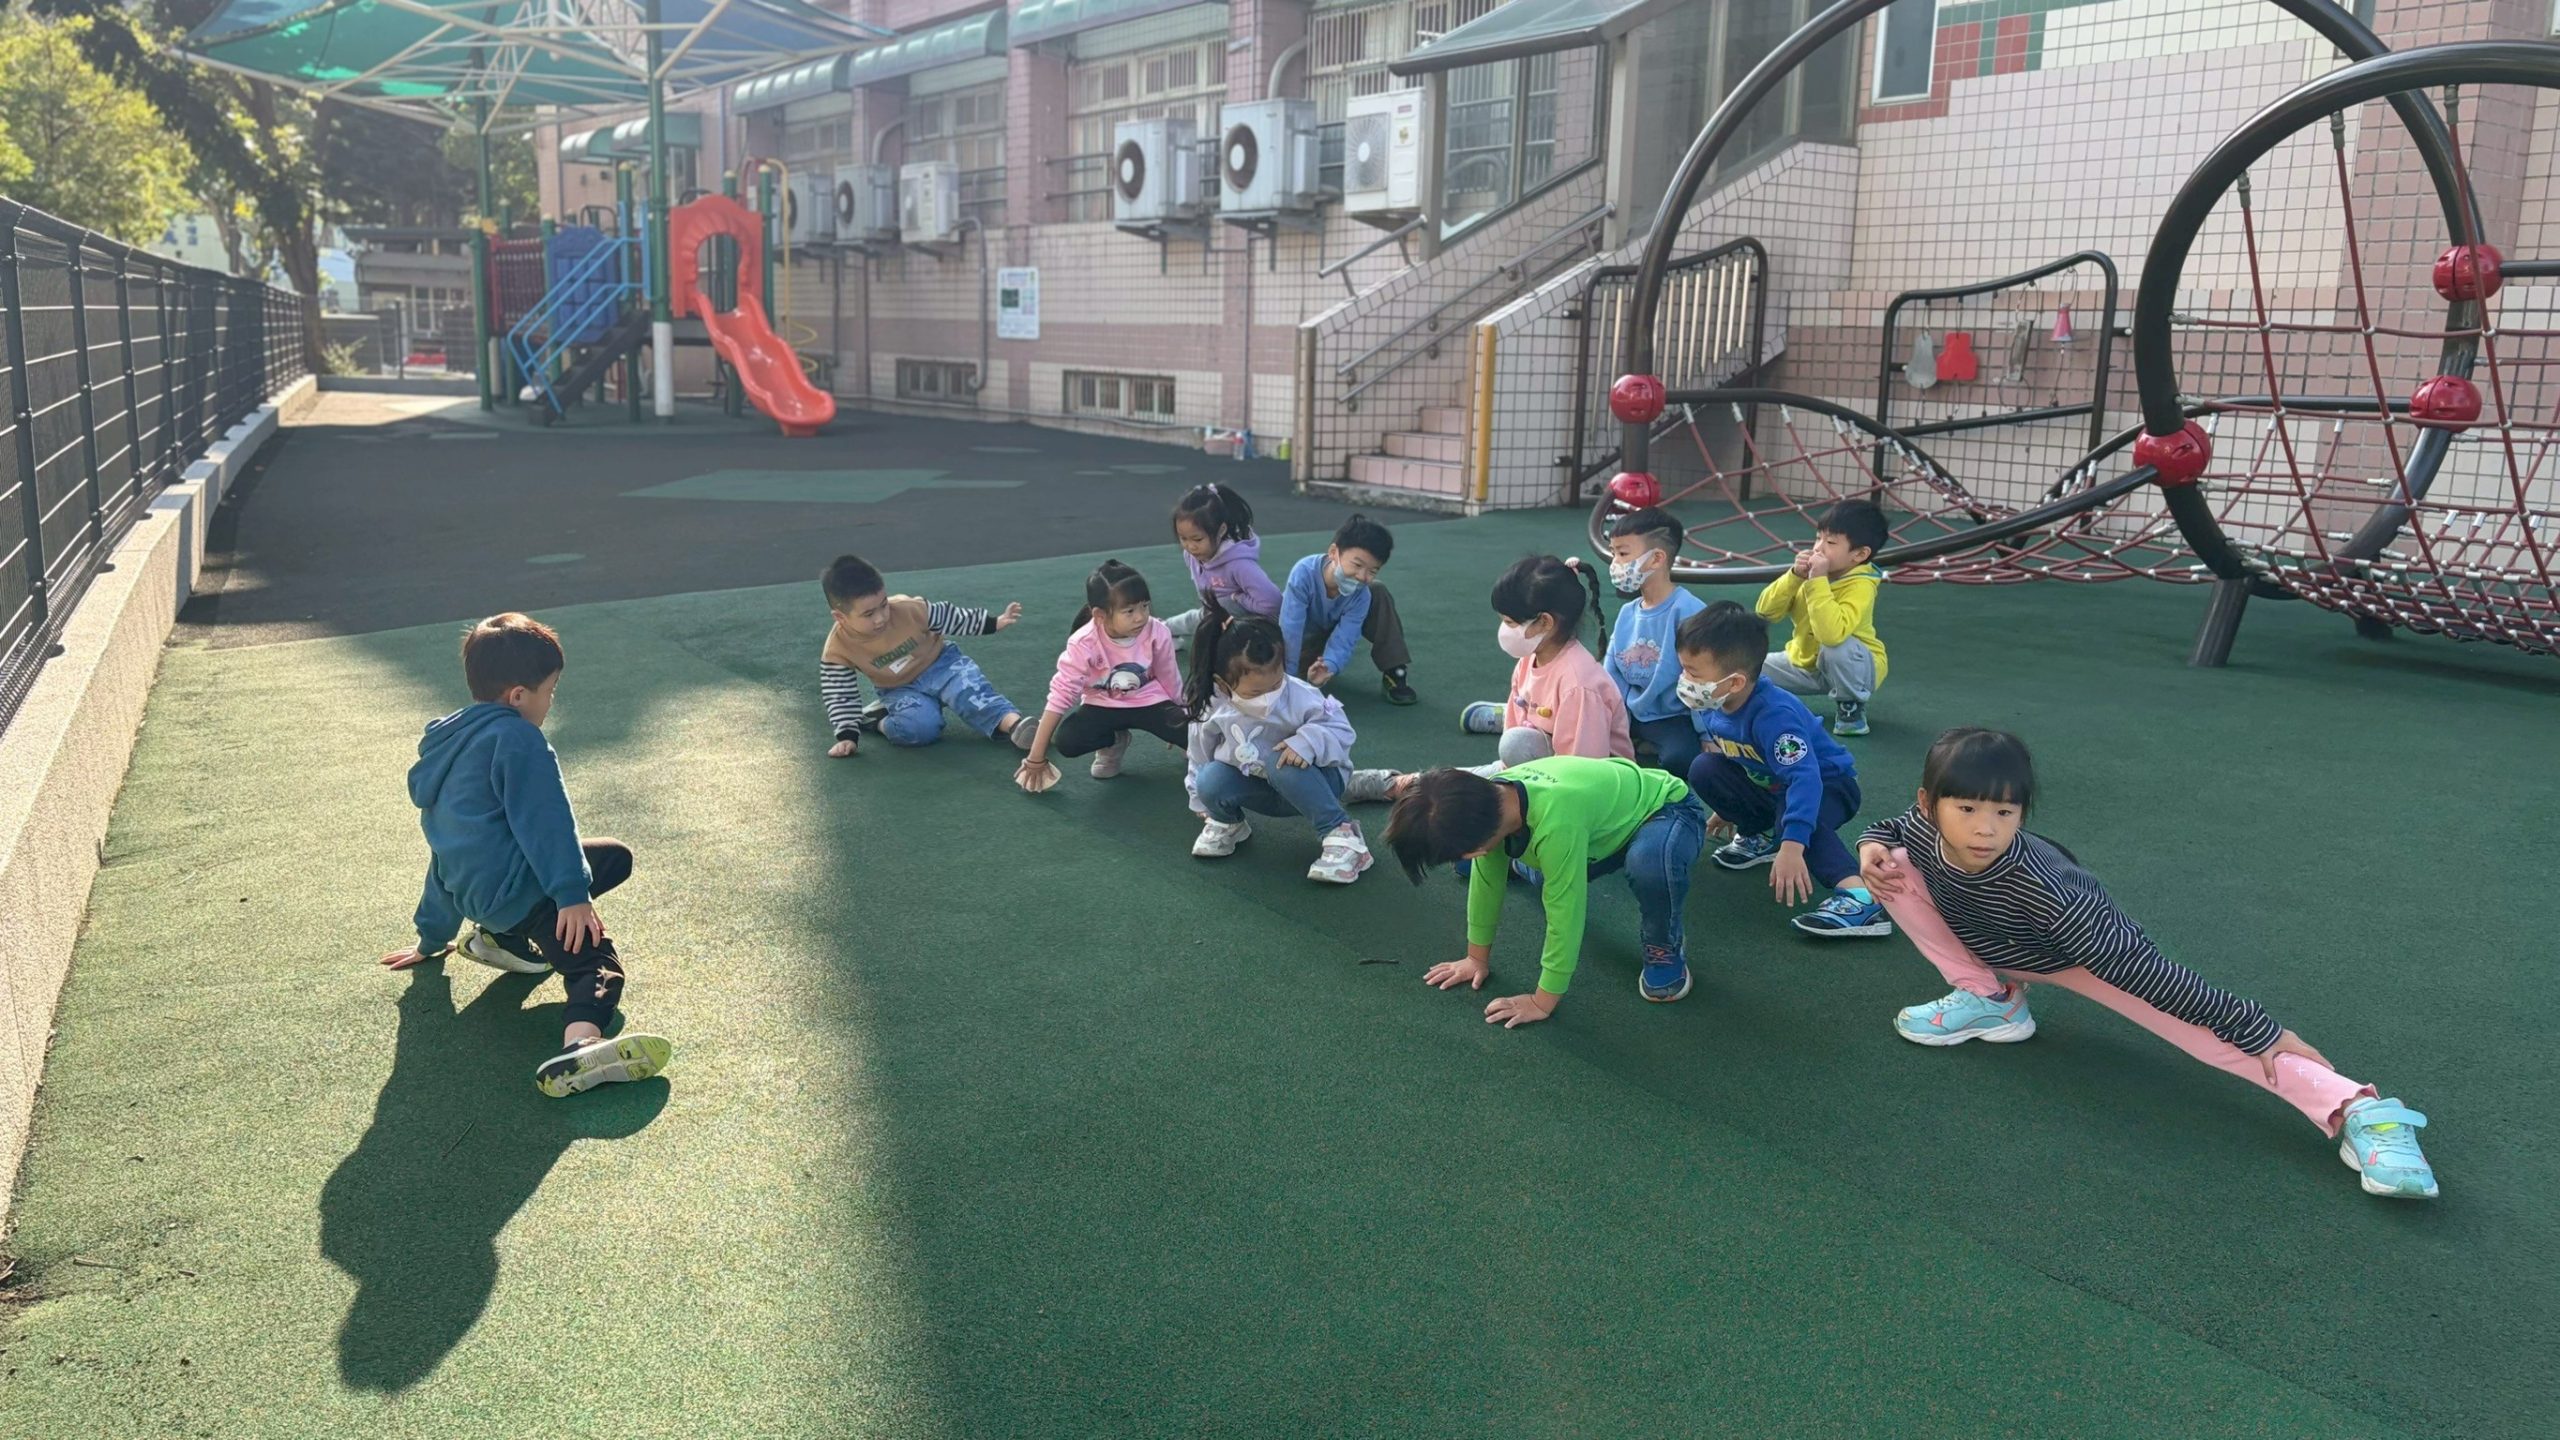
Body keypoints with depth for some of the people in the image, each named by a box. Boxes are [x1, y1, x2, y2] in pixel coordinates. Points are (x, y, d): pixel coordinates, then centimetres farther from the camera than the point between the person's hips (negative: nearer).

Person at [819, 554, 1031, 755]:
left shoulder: (909, 609, -24)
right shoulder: (837, 650, -22)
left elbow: (949, 617, -10)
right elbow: (840, 695, -13)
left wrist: (994, 622, -9)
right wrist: (847, 736, -20)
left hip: (940, 665, 0)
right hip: (900, 690, 0)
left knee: (970, 691, -30)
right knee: (919, 727, -31)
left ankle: (1014, 723, -45)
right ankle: (880, 721, -6)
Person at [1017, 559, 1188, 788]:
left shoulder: (1158, 633, -22)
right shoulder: (1084, 644, -27)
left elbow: (1169, 679, -4)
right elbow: (1060, 694, -25)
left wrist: (1178, 720, 11)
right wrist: (1036, 756, -24)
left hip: (1148, 701, 0)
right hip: (1102, 706, 0)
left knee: (1193, 734, -24)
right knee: (1065, 741, -27)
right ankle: (1113, 742, 6)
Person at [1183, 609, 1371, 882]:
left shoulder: (1300, 697, -27)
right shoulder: (1213, 709, -18)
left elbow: (1340, 731, -21)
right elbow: (1201, 755, 0)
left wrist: (1308, 741, -42)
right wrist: (1201, 803, 12)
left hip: (1311, 780, -3)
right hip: (1265, 790, 3)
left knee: (1280, 762, -37)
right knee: (1211, 780, -25)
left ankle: (1340, 833, -25)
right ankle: (1227, 823, 12)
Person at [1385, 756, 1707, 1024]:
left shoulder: (1556, 823, -43)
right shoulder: (1489, 797, -20)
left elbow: (1563, 914, -34)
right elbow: (1485, 880, -6)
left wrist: (1542, 1003, -25)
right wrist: (1477, 958, 2)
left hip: (1670, 810, -7)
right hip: (1614, 808, 7)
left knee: (1649, 859, -36)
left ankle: (1665, 948, -8)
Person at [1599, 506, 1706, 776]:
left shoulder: (1688, 611, -18)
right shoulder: (1627, 613, 4)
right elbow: (1613, 676, 9)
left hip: (1674, 718, -7)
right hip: (1633, 715, 7)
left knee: (1680, 759, -35)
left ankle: (1654, 749, -4)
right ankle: (1639, 745, 6)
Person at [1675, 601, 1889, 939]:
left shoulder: (1773, 715, -37)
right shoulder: (1711, 706, -13)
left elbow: (1805, 780, -47)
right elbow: (1720, 758, 9)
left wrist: (1791, 847, -57)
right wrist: (1727, 807, 22)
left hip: (1828, 786, -7)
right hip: (1771, 786, 7)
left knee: (1792, 813, -40)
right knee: (1704, 770, -12)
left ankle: (1860, 896, -51)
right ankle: (1760, 835, 7)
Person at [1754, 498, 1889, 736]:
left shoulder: (1860, 586, -29)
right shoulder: (1810, 571, -10)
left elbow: (1832, 634, -45)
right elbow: (1765, 612, -14)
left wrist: (1818, 580, -42)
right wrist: (1794, 576, -27)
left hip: (1854, 666, -5)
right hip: (1804, 662, 5)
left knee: (1836, 646, -38)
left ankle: (1851, 707, -12)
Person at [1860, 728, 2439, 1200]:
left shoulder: (2043, 888, -42)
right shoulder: (1923, 828, -28)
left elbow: (2146, 971, -37)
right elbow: (1889, 827, 1)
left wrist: (2259, 1032, -34)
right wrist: (1870, 848, -23)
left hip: (2087, 952, -5)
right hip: (1993, 947, 6)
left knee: (2197, 1026, -28)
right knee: (1894, 865, -10)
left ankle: (2358, 1110, -34)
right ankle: (1991, 1000, -3)